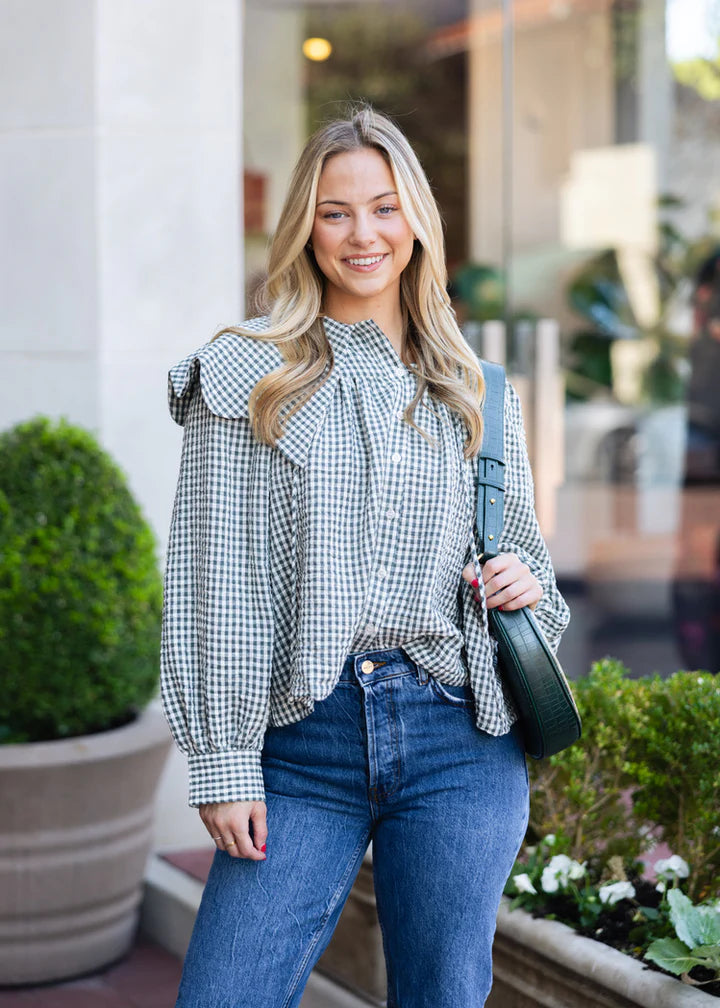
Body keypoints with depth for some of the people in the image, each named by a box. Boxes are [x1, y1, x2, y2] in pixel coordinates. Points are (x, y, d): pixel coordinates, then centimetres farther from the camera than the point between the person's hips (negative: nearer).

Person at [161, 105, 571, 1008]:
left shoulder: (473, 391, 13)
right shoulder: (246, 377, 3)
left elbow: (520, 544, 23)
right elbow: (214, 577, -1)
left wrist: (524, 579, -2)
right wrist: (224, 761, -7)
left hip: (458, 739, 2)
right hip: (302, 743, -2)